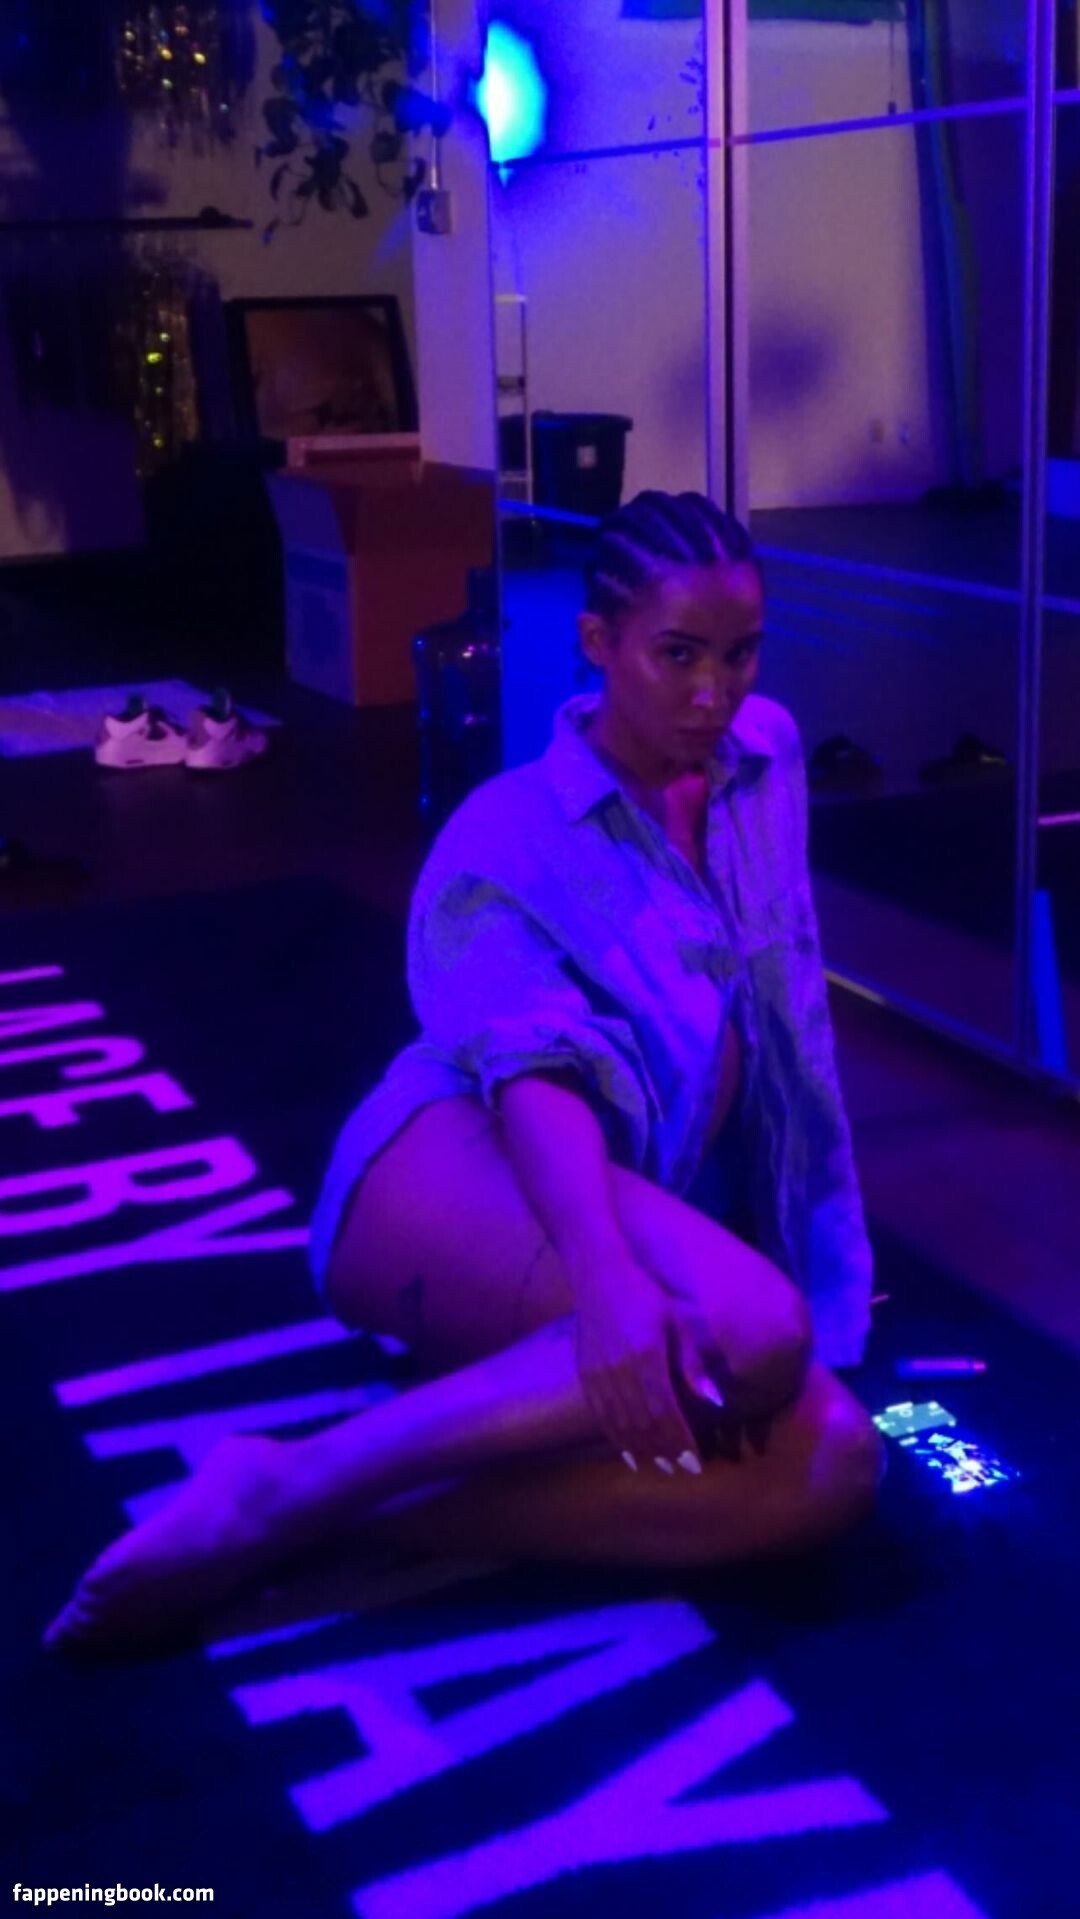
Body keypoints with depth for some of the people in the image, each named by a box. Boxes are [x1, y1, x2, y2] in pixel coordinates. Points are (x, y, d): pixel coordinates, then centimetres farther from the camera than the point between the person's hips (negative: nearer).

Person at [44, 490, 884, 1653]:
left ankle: (332, 1518, -28)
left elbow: (778, 1002, 29)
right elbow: (527, 1059, -18)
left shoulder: (766, 756, 18)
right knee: (750, 1330, -37)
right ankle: (292, 1482, -28)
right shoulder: (504, 838, 1)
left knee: (831, 1465, -27)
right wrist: (605, 1275, -37)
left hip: (646, 1231, 6)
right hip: (452, 1180, -6)